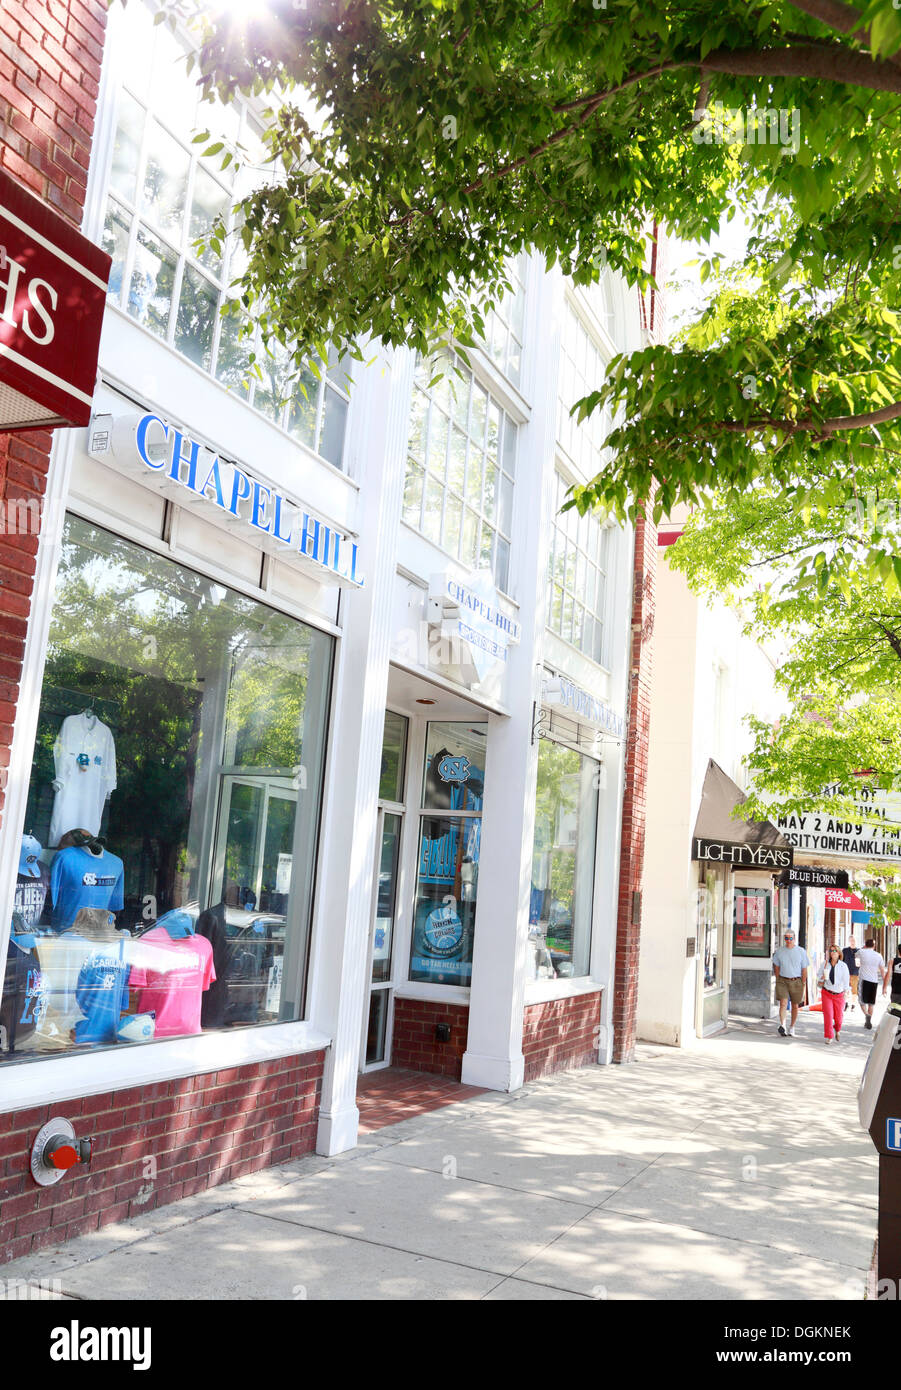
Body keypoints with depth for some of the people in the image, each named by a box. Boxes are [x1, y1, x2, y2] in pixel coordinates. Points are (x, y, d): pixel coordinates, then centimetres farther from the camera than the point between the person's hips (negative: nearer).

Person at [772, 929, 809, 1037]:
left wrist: (802, 984, 1)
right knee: (783, 1003, -14)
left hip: (796, 981, 0)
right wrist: (778, 981, 5)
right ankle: (782, 1025, -23)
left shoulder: (801, 951, 0)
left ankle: (791, 1028, 20)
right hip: (782, 980, 0)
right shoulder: (779, 951, 4)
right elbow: (776, 967, 12)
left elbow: (804, 969, 4)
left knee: (795, 1005, 8)